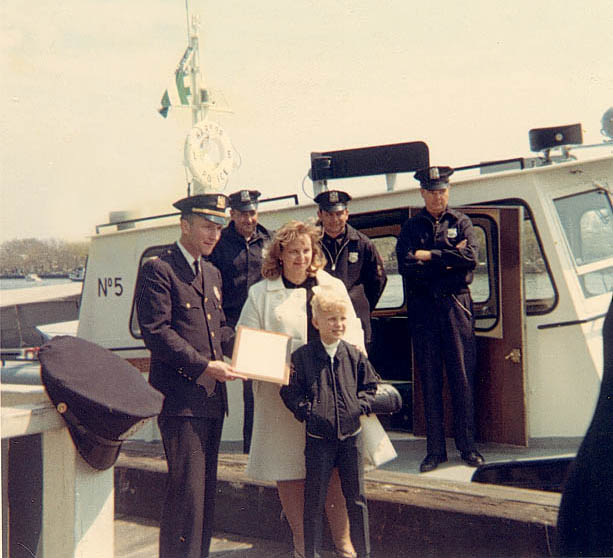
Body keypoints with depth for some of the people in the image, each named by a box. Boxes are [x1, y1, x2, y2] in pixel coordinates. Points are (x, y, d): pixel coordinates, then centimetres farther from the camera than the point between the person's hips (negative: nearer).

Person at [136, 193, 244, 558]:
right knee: (187, 488, -7)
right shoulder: (159, 270, -8)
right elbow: (156, 332, -15)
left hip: (212, 397, 8)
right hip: (180, 398, -8)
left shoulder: (212, 274, 19)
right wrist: (204, 366, -19)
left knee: (207, 487, 14)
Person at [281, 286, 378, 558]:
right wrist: (305, 410, -14)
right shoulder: (302, 356, -3)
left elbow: (369, 384, 15)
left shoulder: (354, 355, 4)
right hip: (318, 437, -2)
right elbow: (290, 390, -1)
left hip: (351, 436, 2)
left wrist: (362, 404, -2)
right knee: (314, 500, 5)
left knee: (356, 498, 10)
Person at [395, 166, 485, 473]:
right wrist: (448, 259, -8)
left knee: (462, 377, 0)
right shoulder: (411, 228, 10)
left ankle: (467, 445, 10)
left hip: (456, 305, -1)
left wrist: (429, 256, -8)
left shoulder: (461, 223, 9)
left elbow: (470, 258, -9)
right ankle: (435, 449, 10)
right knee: (430, 380, 4)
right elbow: (406, 266, -6)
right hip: (423, 308, 1)